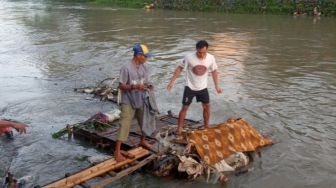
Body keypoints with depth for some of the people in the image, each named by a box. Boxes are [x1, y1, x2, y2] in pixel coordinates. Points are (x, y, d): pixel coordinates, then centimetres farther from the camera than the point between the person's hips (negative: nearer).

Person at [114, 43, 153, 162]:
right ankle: (117, 151, 0)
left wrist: (148, 86, -12)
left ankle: (142, 141, 45)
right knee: (124, 126, -7)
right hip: (128, 102, -7)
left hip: (141, 101, 7)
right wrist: (135, 86, -30)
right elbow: (121, 86, -17)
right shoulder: (126, 68, -19)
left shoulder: (144, 67, 1)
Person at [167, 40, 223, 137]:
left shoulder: (211, 58, -13)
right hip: (190, 87, -3)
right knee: (185, 108, 0)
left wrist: (217, 86, 2)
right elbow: (180, 68, -9)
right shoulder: (189, 57, -21)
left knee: (207, 106, 11)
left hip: (203, 87, 3)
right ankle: (179, 130, 11)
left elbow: (214, 71, 3)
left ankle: (206, 127, 30)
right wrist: (172, 81, -10)